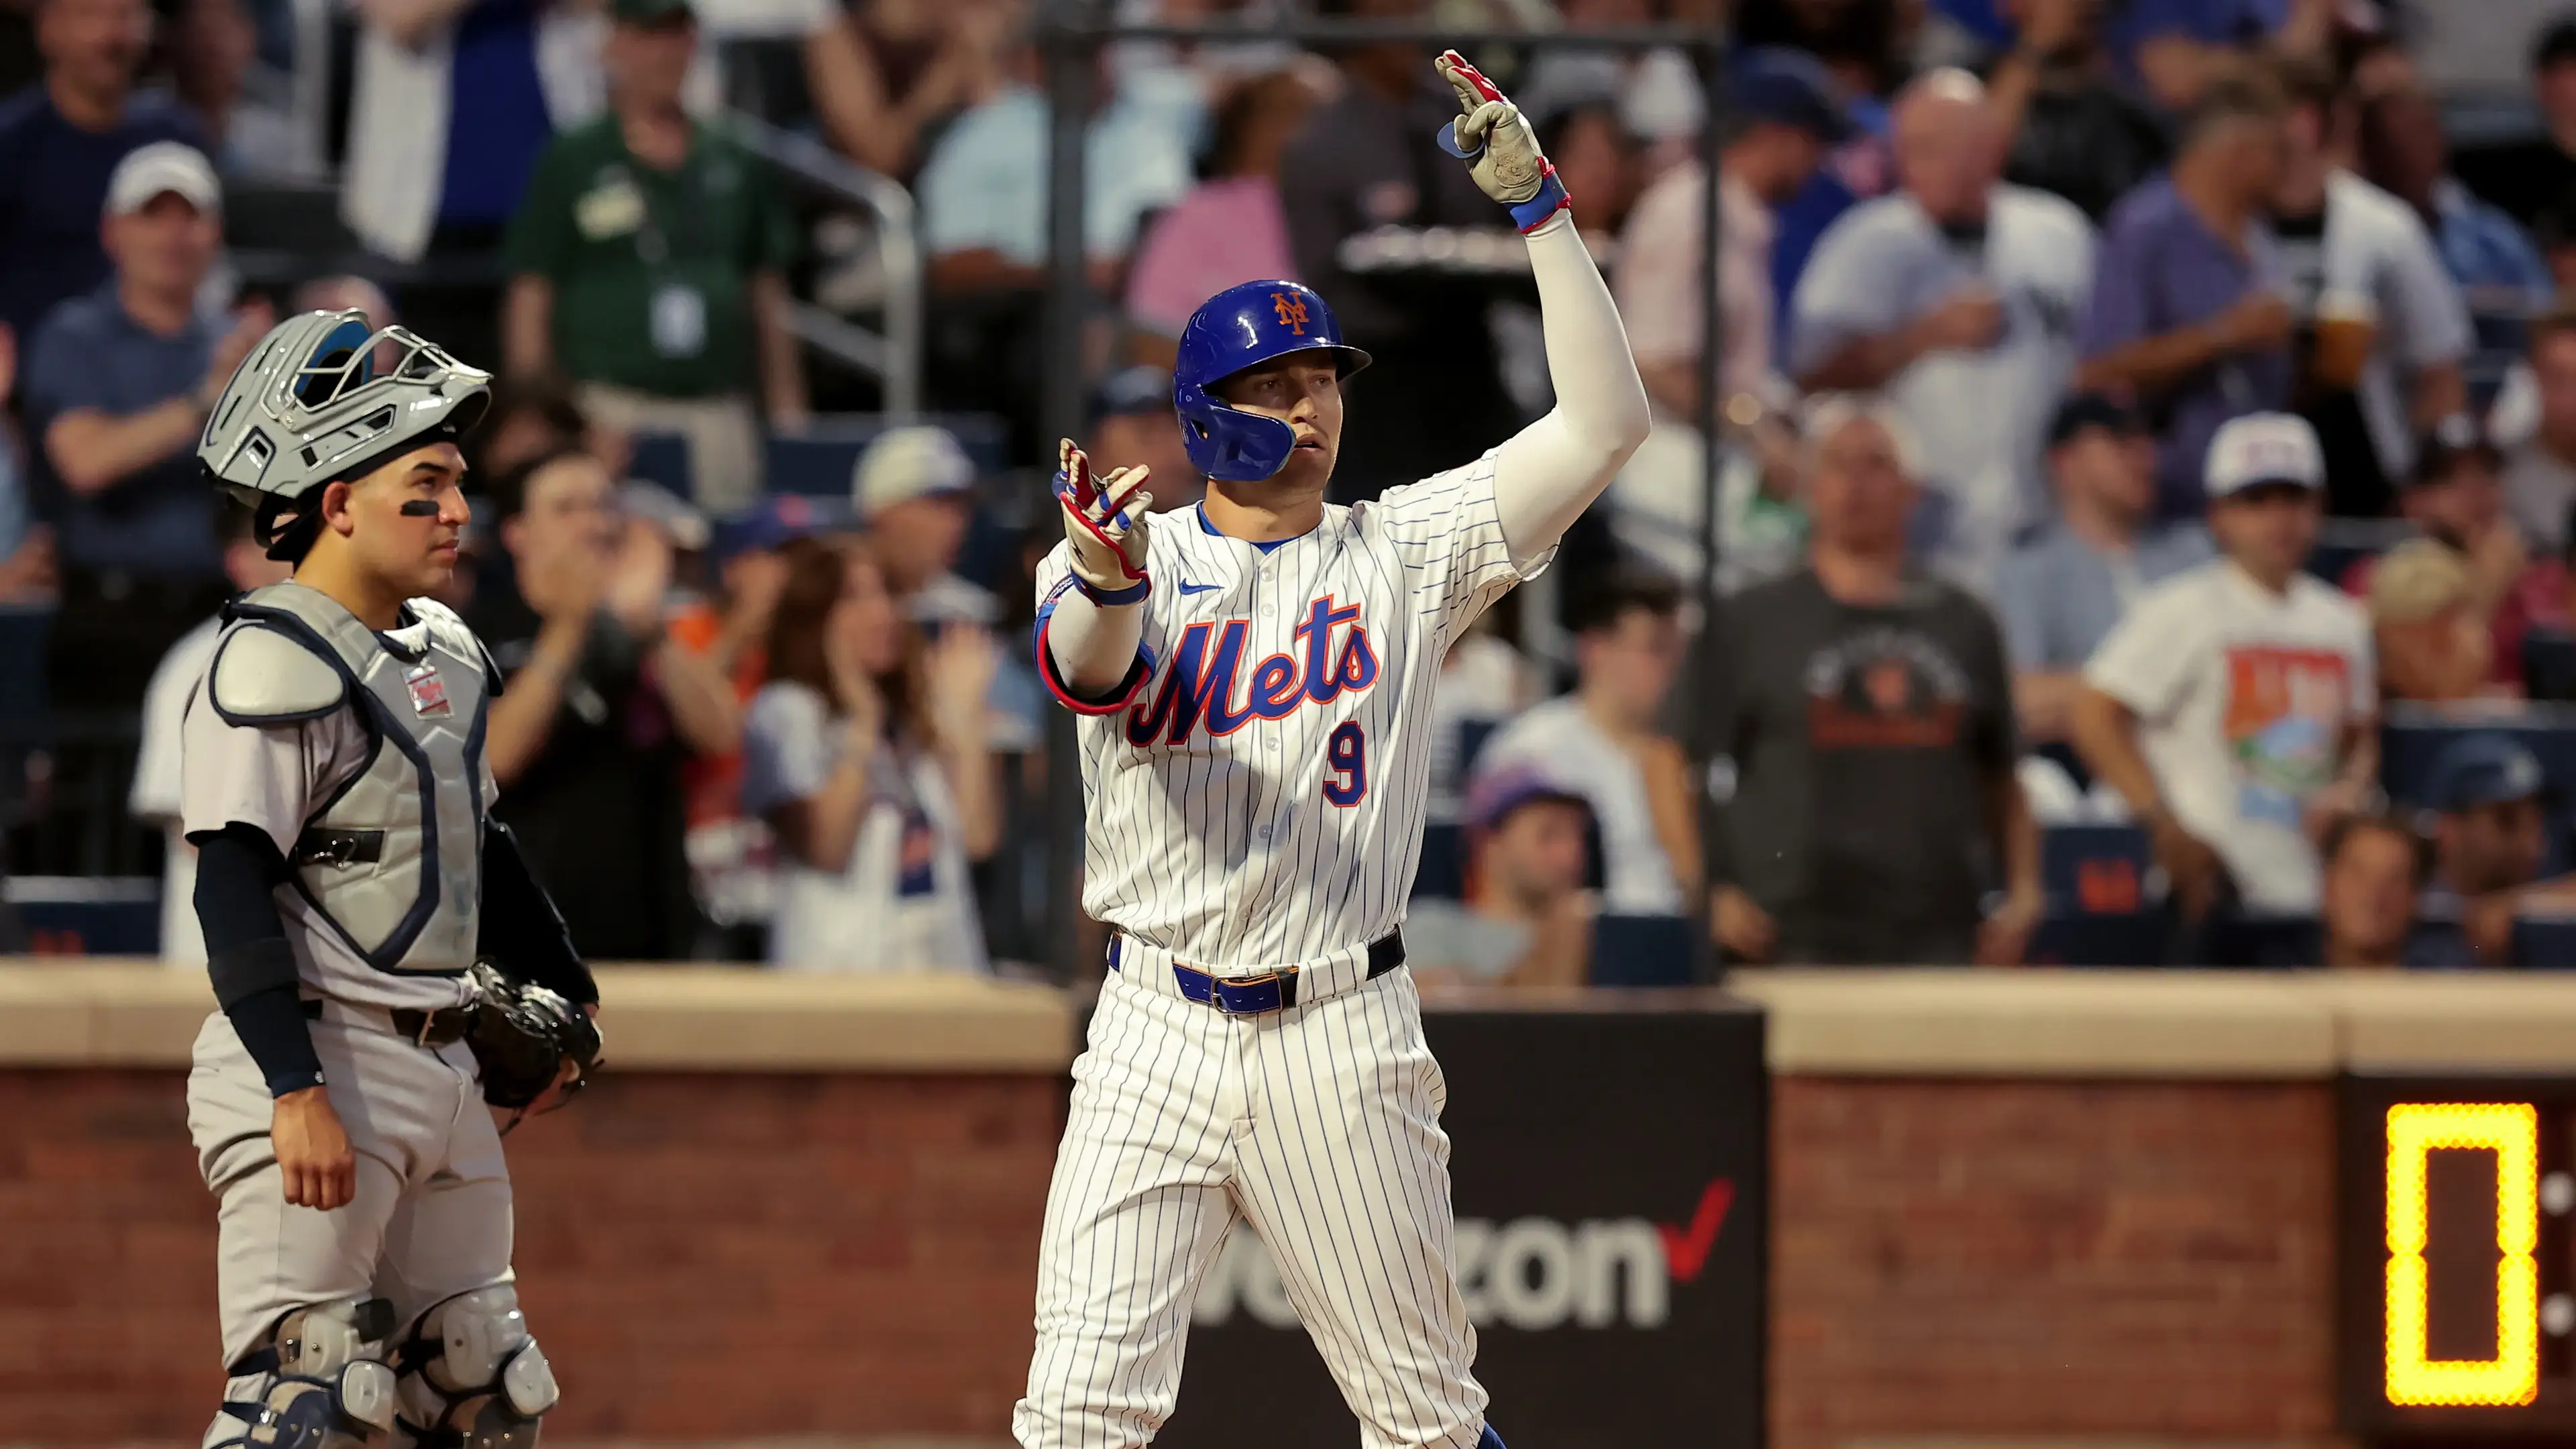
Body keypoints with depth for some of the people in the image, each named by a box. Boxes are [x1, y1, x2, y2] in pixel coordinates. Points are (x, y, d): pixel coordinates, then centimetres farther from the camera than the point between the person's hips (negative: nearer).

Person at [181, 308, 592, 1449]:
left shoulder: (444, 655, 14)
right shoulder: (277, 666, -14)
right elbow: (234, 891, -20)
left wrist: (562, 993, 34)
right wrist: (296, 1092, -27)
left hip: (444, 1072, 9)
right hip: (321, 1063, -9)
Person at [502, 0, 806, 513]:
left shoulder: (731, 165, 15)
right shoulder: (572, 165, 4)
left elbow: (768, 293, 19)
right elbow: (530, 297, 2)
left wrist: (787, 410, 12)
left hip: (719, 408, 4)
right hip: (611, 408, -3)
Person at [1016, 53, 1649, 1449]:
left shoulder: (1401, 551, 6)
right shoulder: (1130, 558, 3)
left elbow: (1605, 420, -2)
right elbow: (1091, 664, -21)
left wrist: (1535, 201, -7)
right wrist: (1106, 584, -46)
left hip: (1344, 1039, 1)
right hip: (1158, 1033, -1)